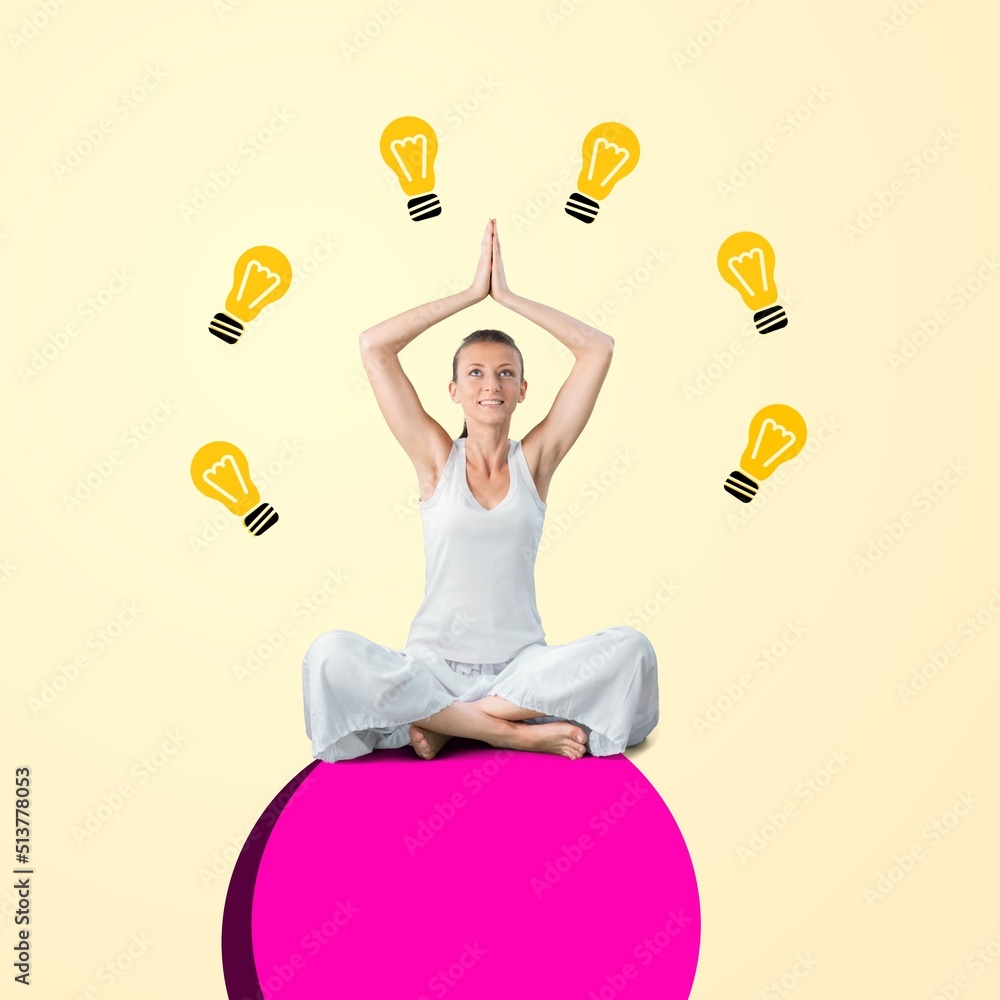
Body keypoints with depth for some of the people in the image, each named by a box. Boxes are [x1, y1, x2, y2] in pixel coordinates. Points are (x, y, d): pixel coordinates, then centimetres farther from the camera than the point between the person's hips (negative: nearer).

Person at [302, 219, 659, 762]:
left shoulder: (534, 460, 6)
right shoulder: (436, 457, 4)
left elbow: (598, 348, 1)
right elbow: (374, 345, -2)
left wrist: (506, 296, 4)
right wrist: (473, 292, 2)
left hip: (520, 666, 1)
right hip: (432, 665, -1)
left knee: (630, 648, -25)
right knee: (330, 654, -28)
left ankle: (448, 724, -17)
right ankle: (518, 732, -22)